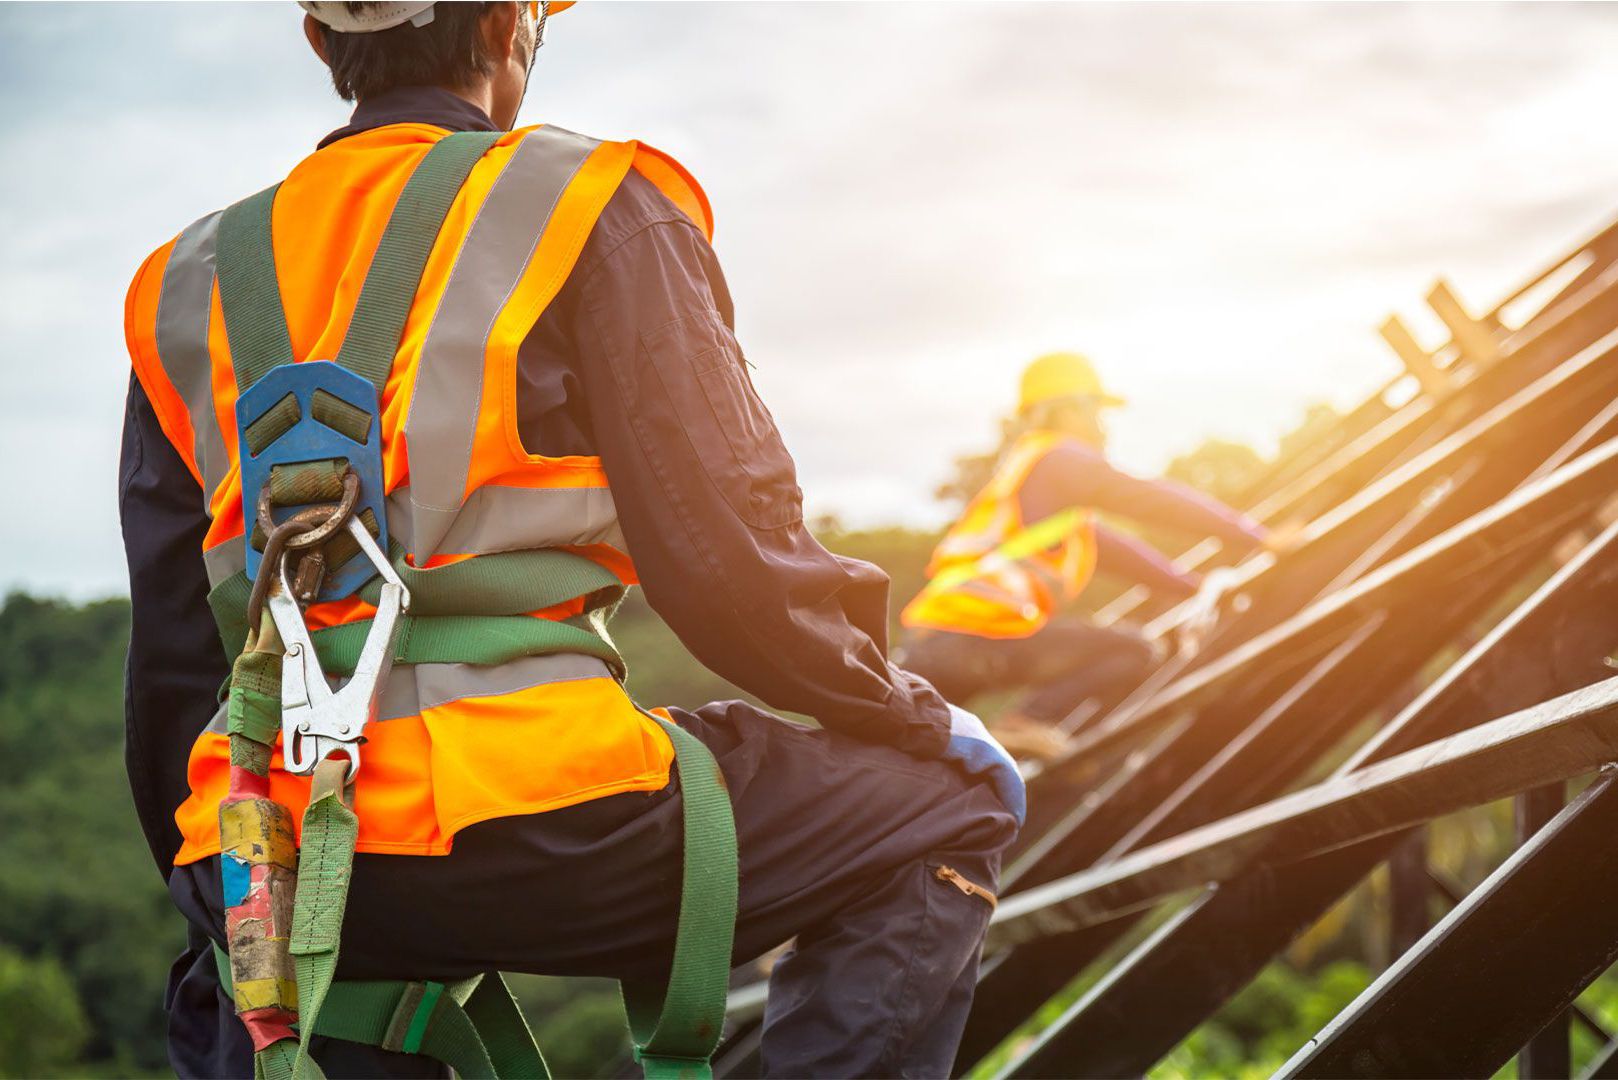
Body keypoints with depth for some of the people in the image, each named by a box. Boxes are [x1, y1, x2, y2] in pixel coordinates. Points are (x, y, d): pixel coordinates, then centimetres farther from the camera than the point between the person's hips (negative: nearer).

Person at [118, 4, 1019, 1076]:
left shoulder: (186, 280, 17)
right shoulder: (594, 206, 3)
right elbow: (729, 555, -5)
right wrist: (920, 718, 11)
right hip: (519, 823, -5)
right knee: (944, 811, 12)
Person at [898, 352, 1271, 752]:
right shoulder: (1057, 458, 2)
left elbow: (1112, 549, 33)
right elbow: (1148, 499, -4)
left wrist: (1196, 587, 34)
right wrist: (1260, 537, -1)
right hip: (975, 640, -9)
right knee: (1138, 652, -2)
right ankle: (1026, 721, -16)